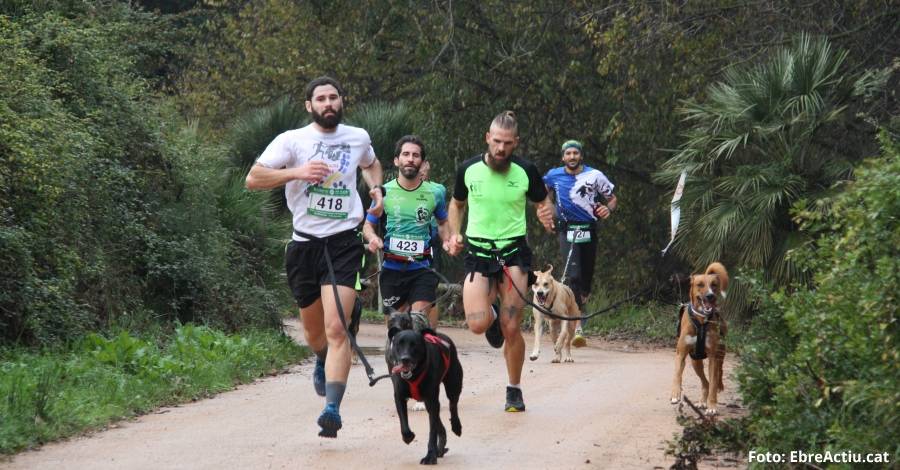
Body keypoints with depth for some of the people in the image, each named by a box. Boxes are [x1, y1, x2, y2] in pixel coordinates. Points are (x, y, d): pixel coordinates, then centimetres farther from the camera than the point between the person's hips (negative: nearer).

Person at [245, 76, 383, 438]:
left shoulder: (358, 138, 9)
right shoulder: (292, 140, -2)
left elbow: (371, 164, 33)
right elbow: (253, 179, -10)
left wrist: (376, 187, 12)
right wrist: (296, 172, -23)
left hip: (344, 244, 0)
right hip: (305, 244, 1)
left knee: (337, 329, -16)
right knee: (313, 329, 16)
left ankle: (332, 408, -20)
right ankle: (323, 361, 52)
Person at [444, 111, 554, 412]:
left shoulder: (526, 171, -4)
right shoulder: (468, 170, -1)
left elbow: (543, 202, 11)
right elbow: (457, 204, 17)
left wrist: (547, 216, -13)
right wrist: (454, 234, 1)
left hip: (514, 251, -1)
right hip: (477, 251, 1)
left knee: (512, 328, -7)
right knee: (478, 324, -16)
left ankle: (514, 390, 14)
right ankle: (492, 317, 23)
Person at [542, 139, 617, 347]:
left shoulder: (595, 176, 2)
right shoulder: (554, 176, 5)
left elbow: (613, 199, 9)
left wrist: (608, 209, -12)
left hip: (589, 231, 2)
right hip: (567, 231, -2)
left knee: (586, 278, 7)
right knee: (574, 275, -19)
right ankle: (578, 326, -26)